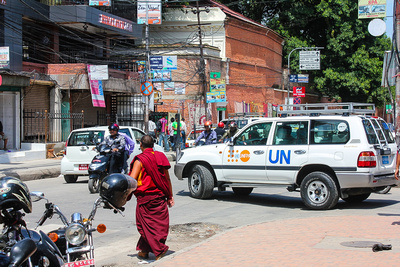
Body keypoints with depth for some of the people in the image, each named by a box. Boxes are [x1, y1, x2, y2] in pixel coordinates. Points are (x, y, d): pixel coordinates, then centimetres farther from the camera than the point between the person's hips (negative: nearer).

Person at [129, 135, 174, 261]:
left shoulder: (139, 160, -7)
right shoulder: (160, 157, 7)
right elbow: (167, 179, 10)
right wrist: (170, 196, 16)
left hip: (145, 197, -5)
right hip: (160, 197, 5)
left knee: (147, 225, 3)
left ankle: (159, 251, -2)